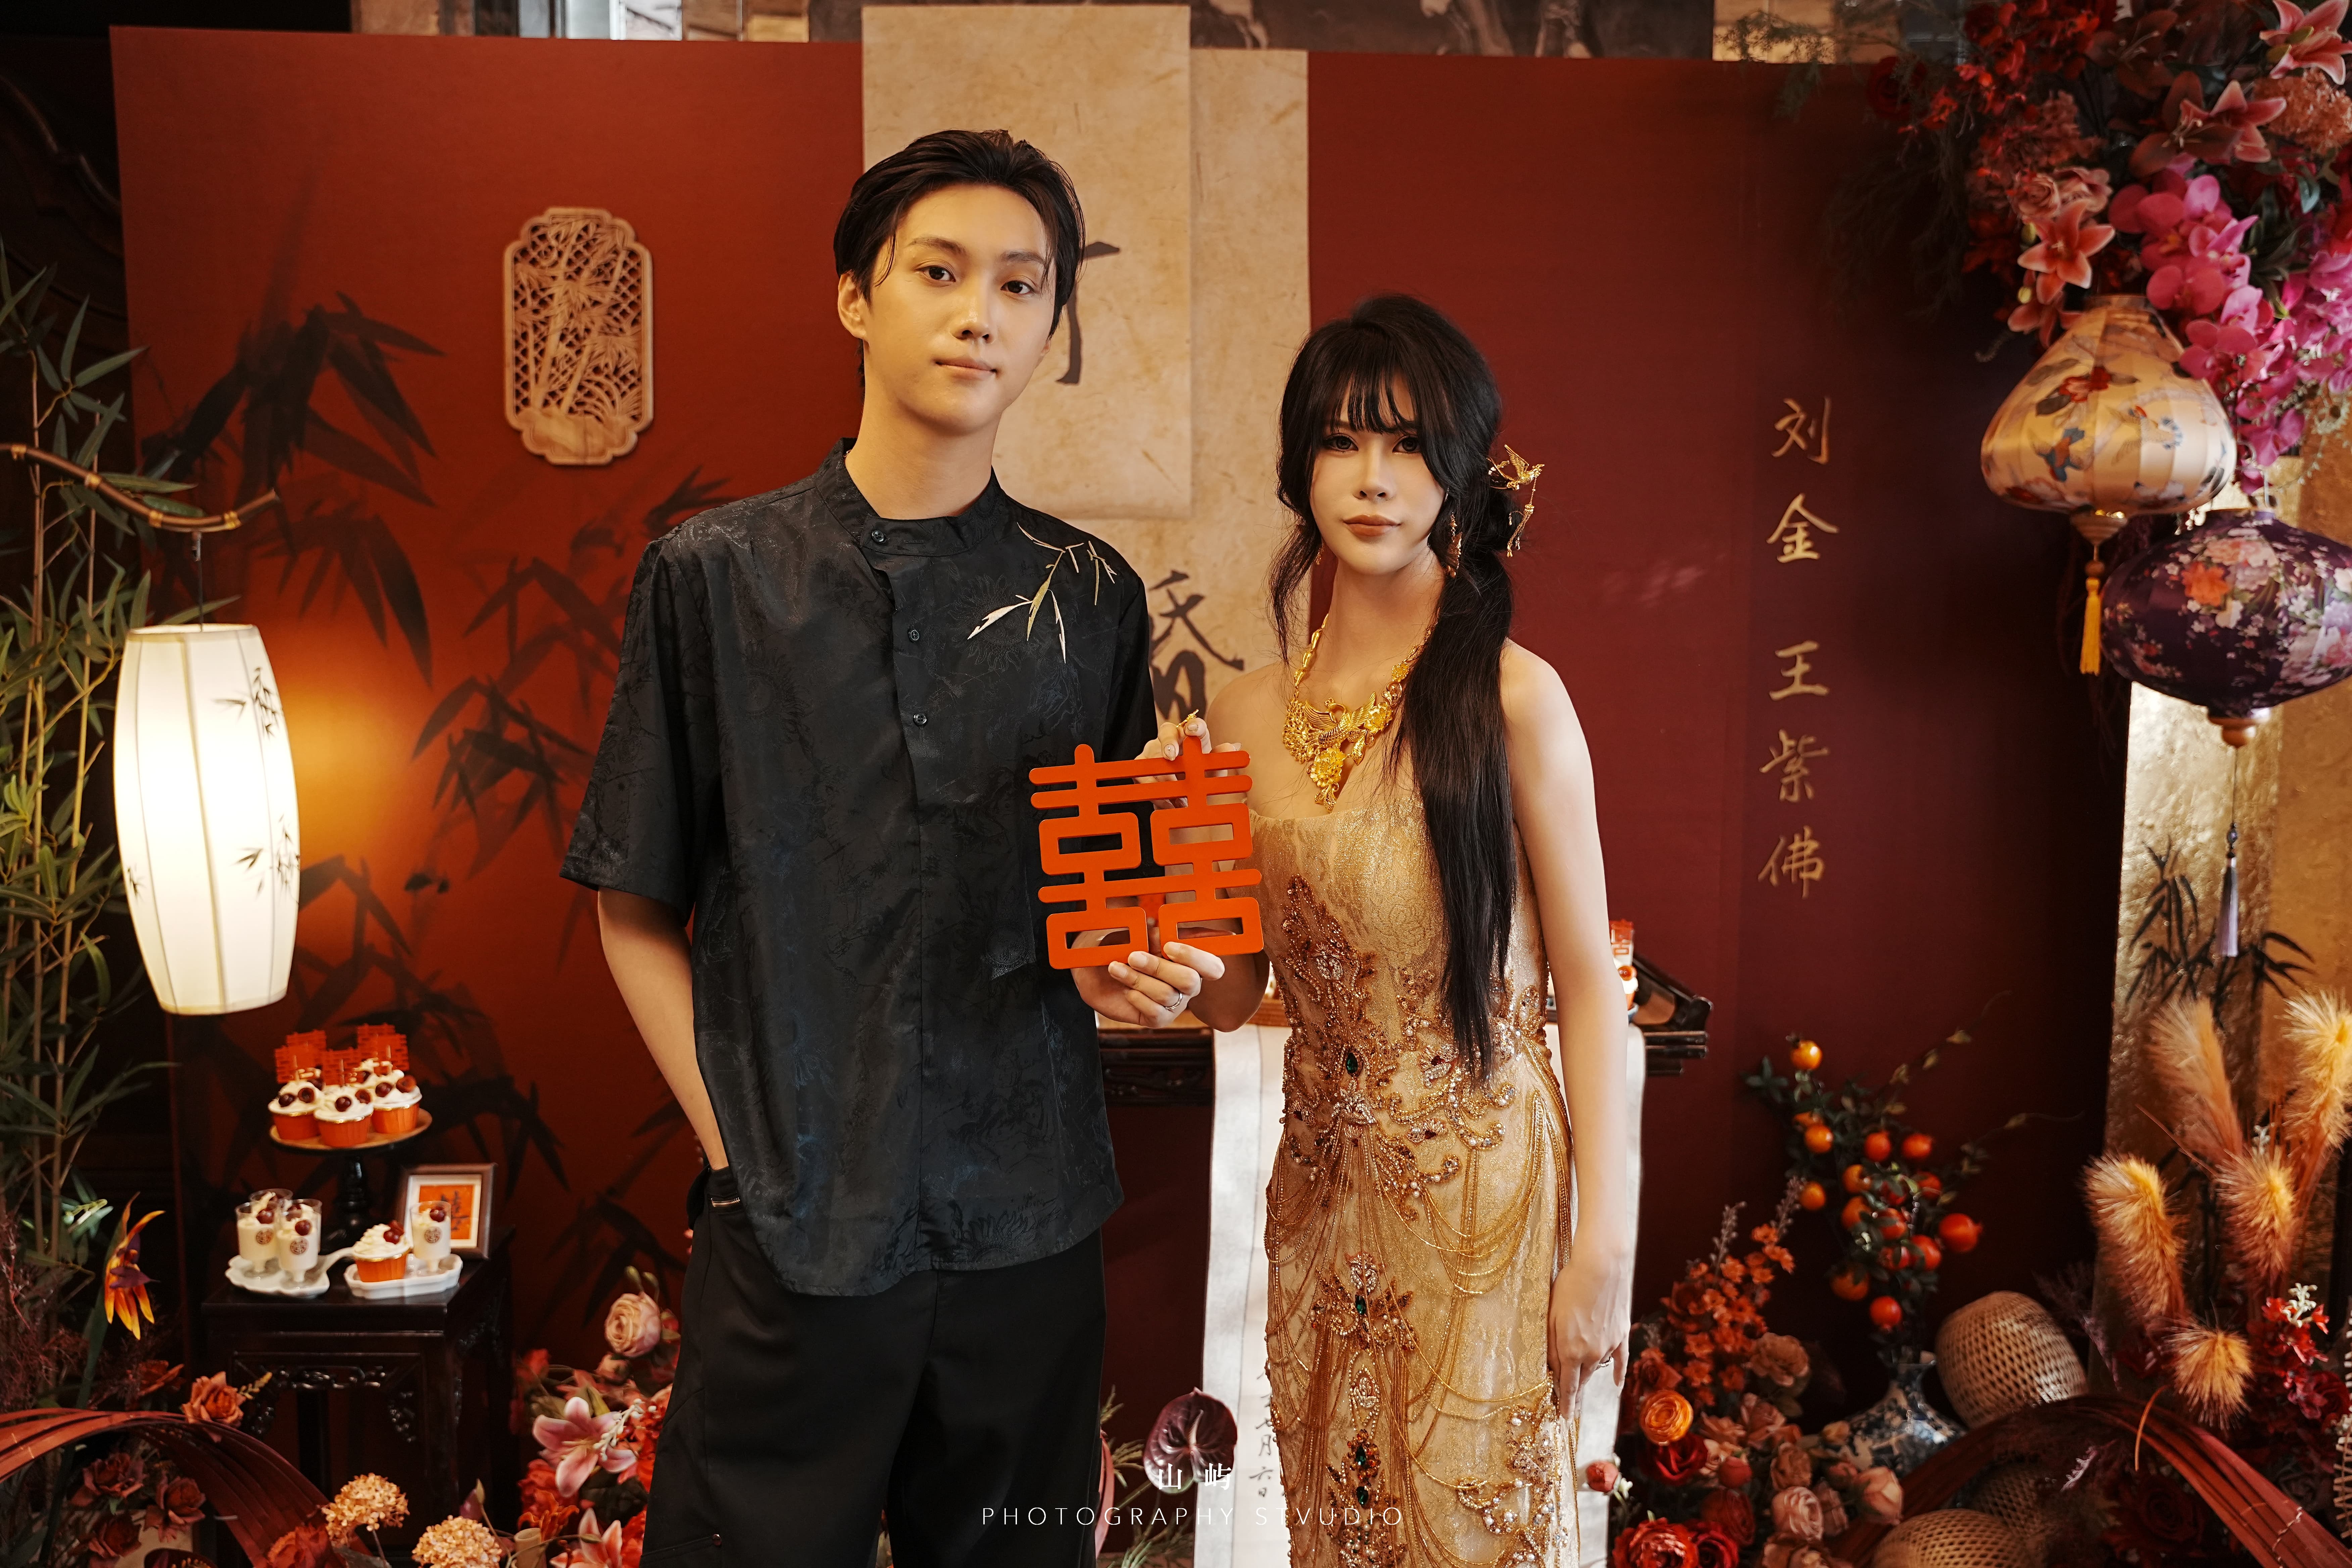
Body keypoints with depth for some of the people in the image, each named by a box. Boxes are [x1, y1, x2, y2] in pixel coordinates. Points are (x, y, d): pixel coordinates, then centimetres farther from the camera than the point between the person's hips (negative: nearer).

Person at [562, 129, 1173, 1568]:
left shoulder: (1091, 597, 3)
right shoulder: (716, 574, -2)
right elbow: (638, 913, 1)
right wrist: (742, 1151, -5)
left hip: (1030, 1218, 2)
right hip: (794, 1225, -2)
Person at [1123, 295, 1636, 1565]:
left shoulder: (1513, 698, -11)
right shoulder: (1248, 716, 1)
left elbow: (1588, 980, -9)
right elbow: (1239, 992, 9)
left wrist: (1604, 1243, -10)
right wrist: (1184, 970, -13)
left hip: (1486, 1198, -4)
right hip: (1323, 1197, 4)